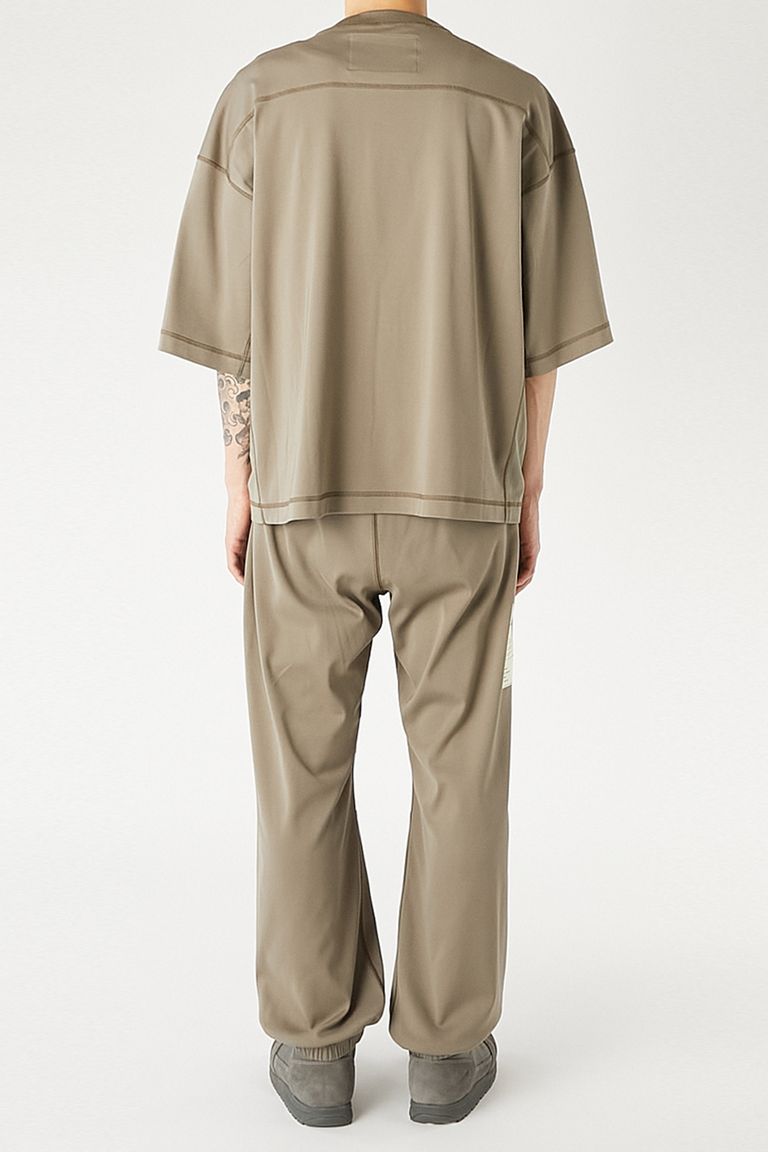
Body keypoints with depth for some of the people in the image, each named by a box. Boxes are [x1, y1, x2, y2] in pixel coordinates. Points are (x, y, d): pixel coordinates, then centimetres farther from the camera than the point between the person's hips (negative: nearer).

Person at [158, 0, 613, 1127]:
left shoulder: (260, 96, -2)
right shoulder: (516, 103, -1)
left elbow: (233, 331, -2)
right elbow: (539, 337, -1)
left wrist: (239, 491, 7)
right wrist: (525, 498, 8)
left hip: (304, 498, 0)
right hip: (463, 503, 0)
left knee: (304, 769, 10)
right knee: (458, 769, 9)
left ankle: (315, 1047, 16)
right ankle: (447, 1047, 16)